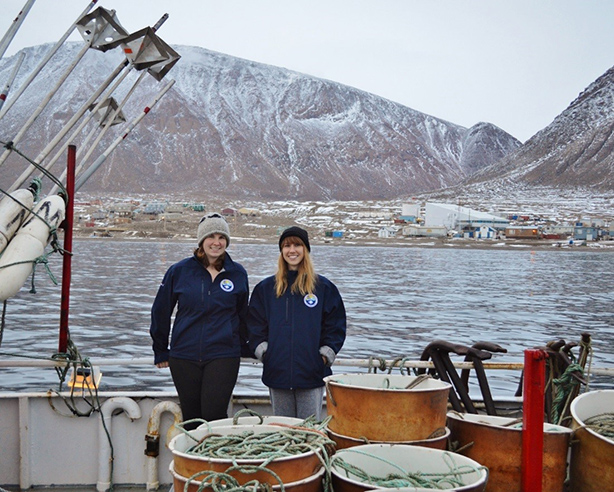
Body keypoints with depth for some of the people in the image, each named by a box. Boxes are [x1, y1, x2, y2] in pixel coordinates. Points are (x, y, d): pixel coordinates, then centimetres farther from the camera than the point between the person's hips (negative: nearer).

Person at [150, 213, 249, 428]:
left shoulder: (237, 274, 4)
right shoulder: (179, 271, 1)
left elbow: (243, 314, 16)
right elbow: (160, 311, 9)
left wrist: (245, 348, 16)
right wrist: (160, 351, 12)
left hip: (223, 356, -1)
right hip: (184, 357, 1)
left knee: (214, 415, -10)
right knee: (191, 417, 7)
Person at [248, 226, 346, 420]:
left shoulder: (324, 287, 6)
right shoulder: (265, 288, 11)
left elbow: (336, 326, 6)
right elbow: (255, 325, 11)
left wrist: (326, 354, -3)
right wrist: (262, 351, -1)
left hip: (312, 373, -2)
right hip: (277, 373, 2)